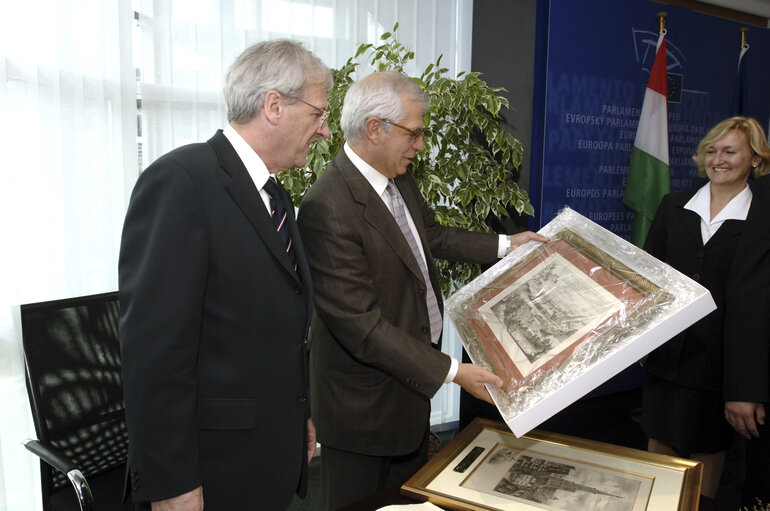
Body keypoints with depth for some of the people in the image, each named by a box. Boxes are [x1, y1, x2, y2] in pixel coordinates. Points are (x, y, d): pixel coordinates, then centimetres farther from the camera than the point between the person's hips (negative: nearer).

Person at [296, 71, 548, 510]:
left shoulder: (399, 177, 0)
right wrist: (451, 372, -25)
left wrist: (506, 245, 16)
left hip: (411, 382, 9)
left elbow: (432, 236, 19)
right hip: (365, 404, -8)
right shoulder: (328, 208, -29)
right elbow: (361, 325, -28)